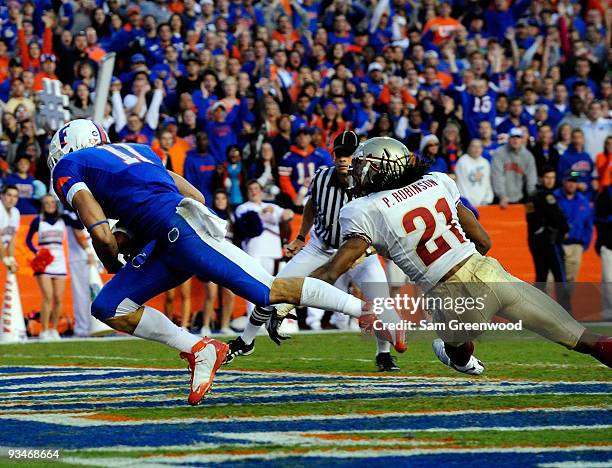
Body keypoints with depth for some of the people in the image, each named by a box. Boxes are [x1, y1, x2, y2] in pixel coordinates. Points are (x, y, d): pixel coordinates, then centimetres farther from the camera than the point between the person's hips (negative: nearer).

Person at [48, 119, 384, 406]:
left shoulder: (68, 167, 9)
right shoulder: (136, 151, 31)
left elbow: (101, 234, -5)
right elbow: (197, 197, 25)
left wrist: (114, 268, 18)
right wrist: (132, 240, 27)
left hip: (178, 230, -9)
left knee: (270, 291, -9)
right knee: (107, 308, 8)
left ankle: (369, 309, -8)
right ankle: (198, 350, 2)